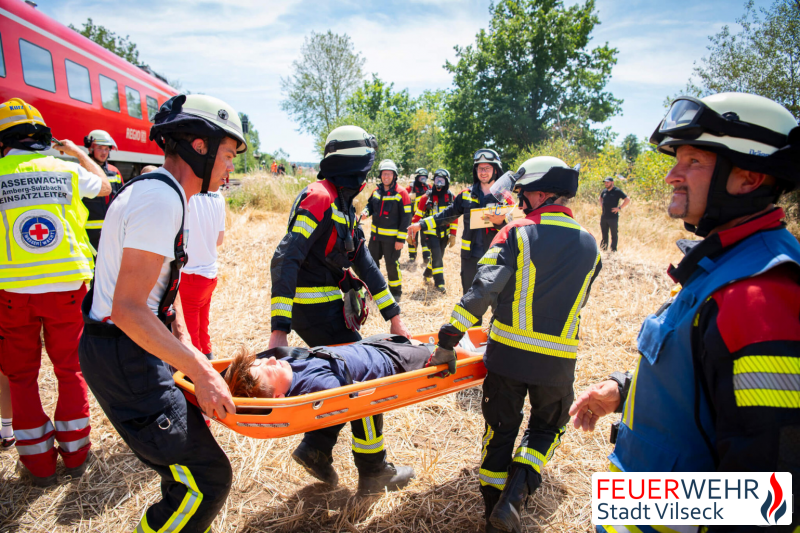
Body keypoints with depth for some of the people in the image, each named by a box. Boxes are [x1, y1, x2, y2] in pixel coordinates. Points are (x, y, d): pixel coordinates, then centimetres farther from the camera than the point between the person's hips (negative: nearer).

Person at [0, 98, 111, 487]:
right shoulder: (69, 170, 1)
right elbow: (104, 185, 21)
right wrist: (78, 152, 32)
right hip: (67, 285, 1)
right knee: (70, 369, 14)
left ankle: (39, 464, 20)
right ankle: (75, 455, 22)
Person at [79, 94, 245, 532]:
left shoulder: (163, 193, 13)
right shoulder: (160, 199, -21)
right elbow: (128, 309, -26)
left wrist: (183, 339, 11)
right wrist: (200, 371, -23)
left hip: (133, 346, 11)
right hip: (125, 359, -11)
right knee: (206, 479, -9)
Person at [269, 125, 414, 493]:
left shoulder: (343, 205, 13)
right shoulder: (320, 198, -17)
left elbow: (364, 262, 14)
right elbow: (285, 260, -25)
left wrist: (394, 316, 14)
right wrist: (279, 329, -31)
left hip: (329, 305, 9)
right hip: (315, 308, -9)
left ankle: (315, 449, 26)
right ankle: (374, 470, 16)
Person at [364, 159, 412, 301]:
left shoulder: (401, 193, -12)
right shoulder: (377, 191, 6)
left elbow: (406, 218, -12)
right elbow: (370, 205, 19)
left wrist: (401, 239, -15)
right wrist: (366, 211, -7)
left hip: (392, 237, -6)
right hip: (375, 235, 6)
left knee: (392, 265, 2)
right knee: (372, 261, 15)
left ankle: (396, 292, 19)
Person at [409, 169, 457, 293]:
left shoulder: (451, 198, -1)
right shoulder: (427, 197, -8)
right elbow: (417, 216, -4)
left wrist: (453, 234, -2)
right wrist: (412, 232, -7)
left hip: (444, 233, 4)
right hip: (431, 232, -4)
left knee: (438, 256, 14)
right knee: (437, 256, -14)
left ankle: (427, 273, 39)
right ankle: (439, 282, -6)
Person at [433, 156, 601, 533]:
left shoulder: (517, 233, -9)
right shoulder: (589, 246, 5)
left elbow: (483, 288, -18)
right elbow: (576, 304, 15)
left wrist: (449, 337, -15)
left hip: (508, 350, -2)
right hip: (558, 360, 2)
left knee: (501, 428, 15)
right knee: (546, 427, 24)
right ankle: (515, 492, 6)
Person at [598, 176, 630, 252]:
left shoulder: (617, 191, -7)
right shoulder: (604, 191, 11)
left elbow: (627, 200, -9)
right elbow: (600, 197, 34)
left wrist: (619, 208, -12)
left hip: (613, 217, -6)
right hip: (604, 217, 6)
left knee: (614, 234, 1)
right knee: (604, 234, 13)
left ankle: (613, 250, 9)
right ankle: (604, 249, 24)